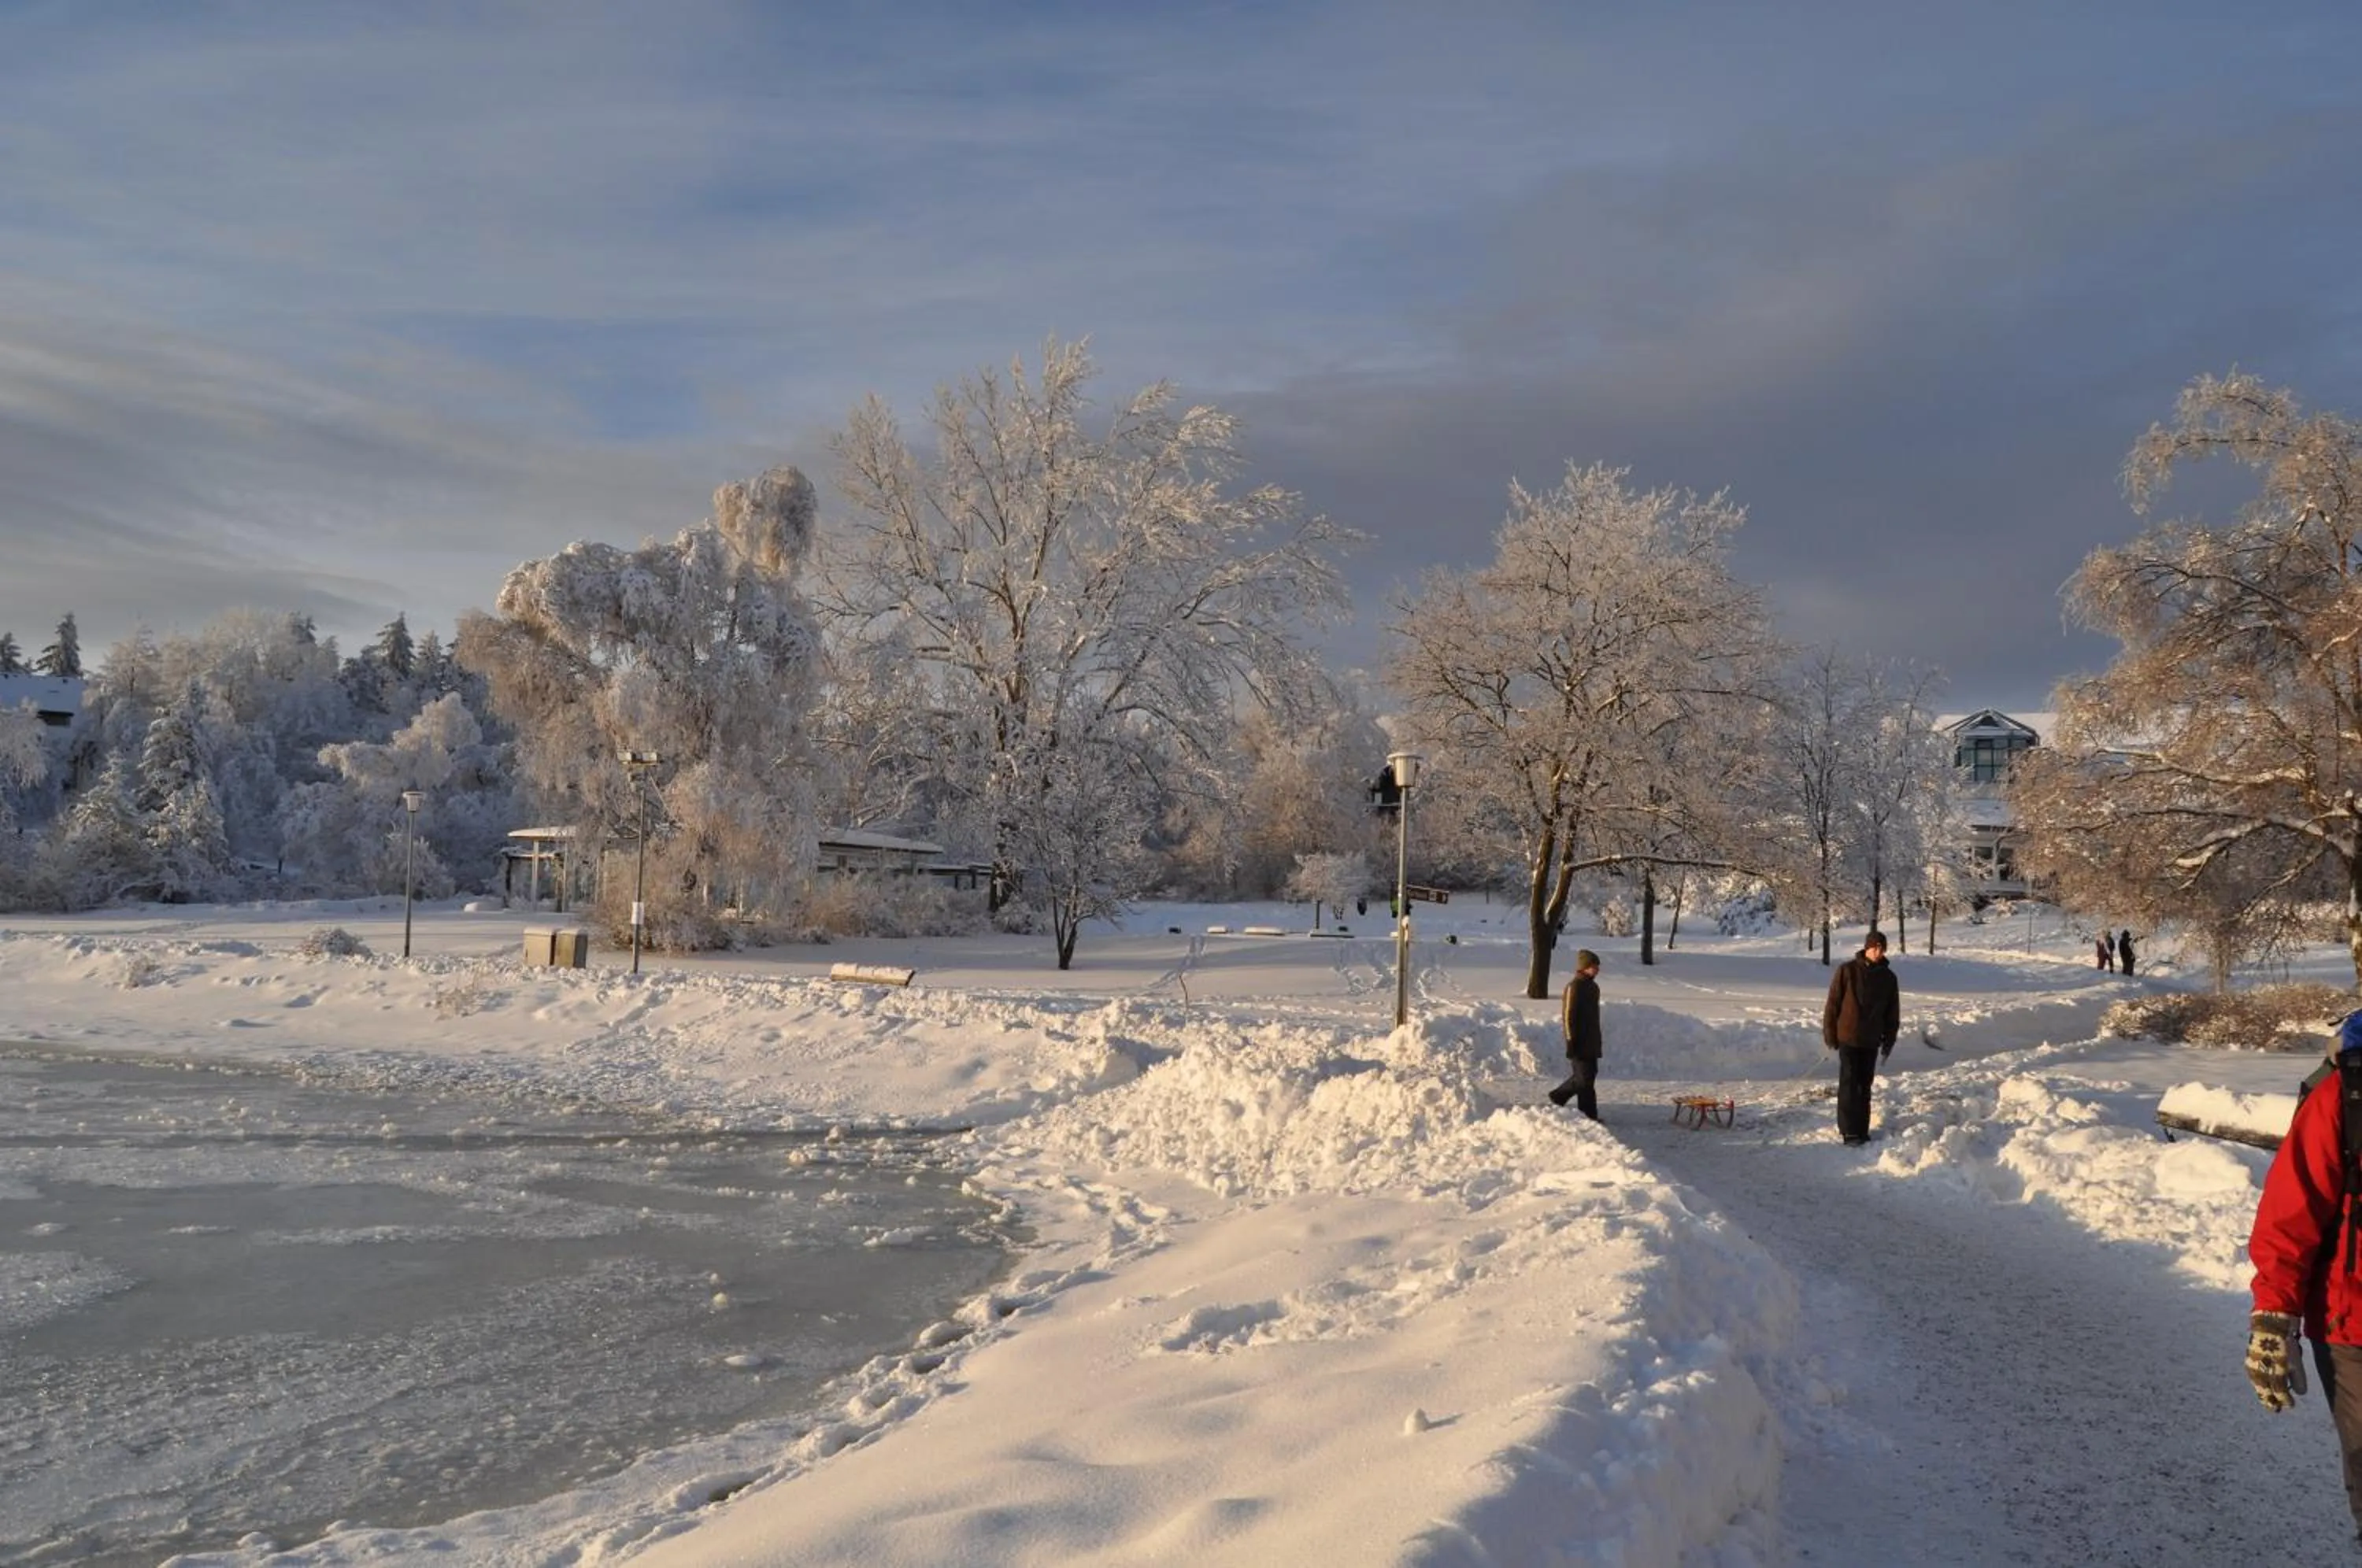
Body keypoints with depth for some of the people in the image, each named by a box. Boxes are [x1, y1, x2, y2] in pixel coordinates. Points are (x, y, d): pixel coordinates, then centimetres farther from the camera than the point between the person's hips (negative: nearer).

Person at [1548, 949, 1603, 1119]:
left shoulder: (1593, 987, 13)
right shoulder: (1574, 987, -14)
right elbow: (1568, 1017, -17)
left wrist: (1597, 1041, 21)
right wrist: (1571, 1042, -18)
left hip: (1591, 1043, 9)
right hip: (1579, 1043, -9)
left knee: (1590, 1076, 9)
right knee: (1583, 1078, -9)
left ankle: (1589, 1114, 17)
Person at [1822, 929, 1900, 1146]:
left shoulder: (1888, 977, 4)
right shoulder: (1847, 970, -8)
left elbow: (1893, 1013, 11)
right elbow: (1833, 1003, -5)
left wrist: (1889, 1040, 8)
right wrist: (1829, 1034, -5)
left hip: (1871, 1040, 4)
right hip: (1848, 1037, -4)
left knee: (1865, 1086, 9)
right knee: (1849, 1084, -5)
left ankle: (1862, 1129, 16)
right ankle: (1850, 1131, -4)